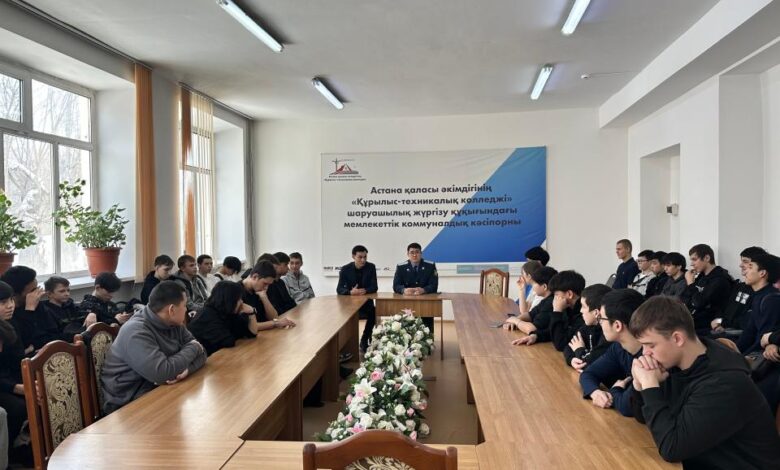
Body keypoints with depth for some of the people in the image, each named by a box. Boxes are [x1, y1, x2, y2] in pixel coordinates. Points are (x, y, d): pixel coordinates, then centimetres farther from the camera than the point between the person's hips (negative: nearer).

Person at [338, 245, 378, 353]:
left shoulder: (371, 267, -1)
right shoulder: (345, 269, -5)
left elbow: (374, 287, -6)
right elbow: (339, 289, -12)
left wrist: (365, 291, -30)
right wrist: (350, 292, -34)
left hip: (367, 301, 1)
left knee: (374, 313, -30)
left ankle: (364, 340, -9)